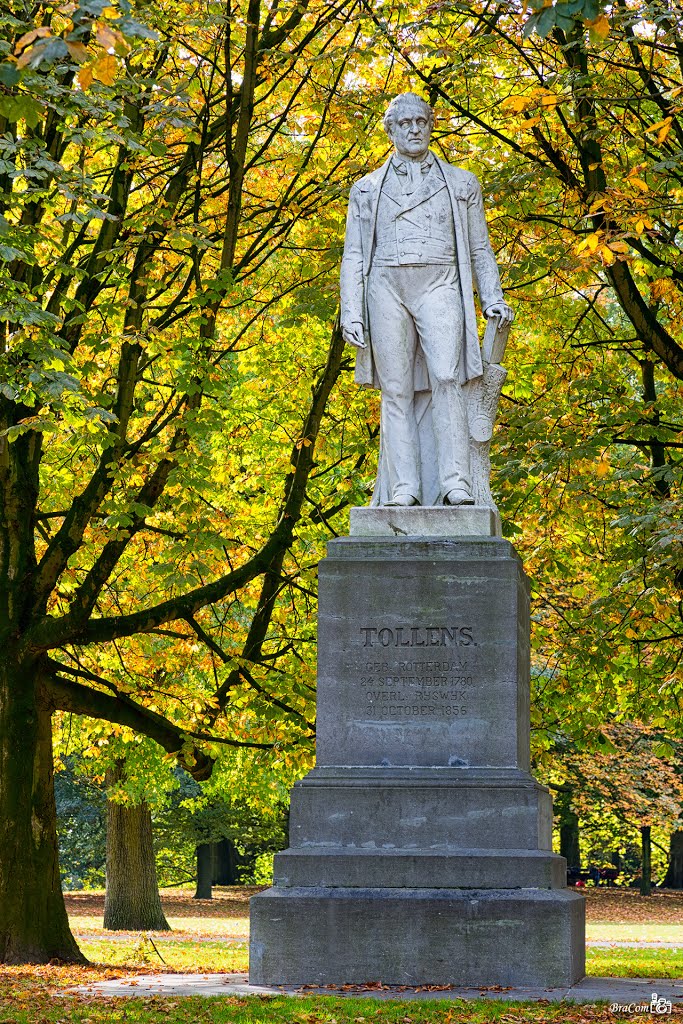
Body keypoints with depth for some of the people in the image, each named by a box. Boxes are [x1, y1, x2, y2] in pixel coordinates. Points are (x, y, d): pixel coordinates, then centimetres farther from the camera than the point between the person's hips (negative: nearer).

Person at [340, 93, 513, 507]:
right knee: (397, 390, -6)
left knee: (446, 378, -20)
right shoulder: (368, 188, 18)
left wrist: (493, 298, 4)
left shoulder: (461, 183, 18)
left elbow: (479, 248, 18)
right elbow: (354, 255, 14)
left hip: (438, 286, -1)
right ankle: (404, 489, -10)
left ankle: (455, 482, -25)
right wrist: (351, 312, 2)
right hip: (386, 287, 1)